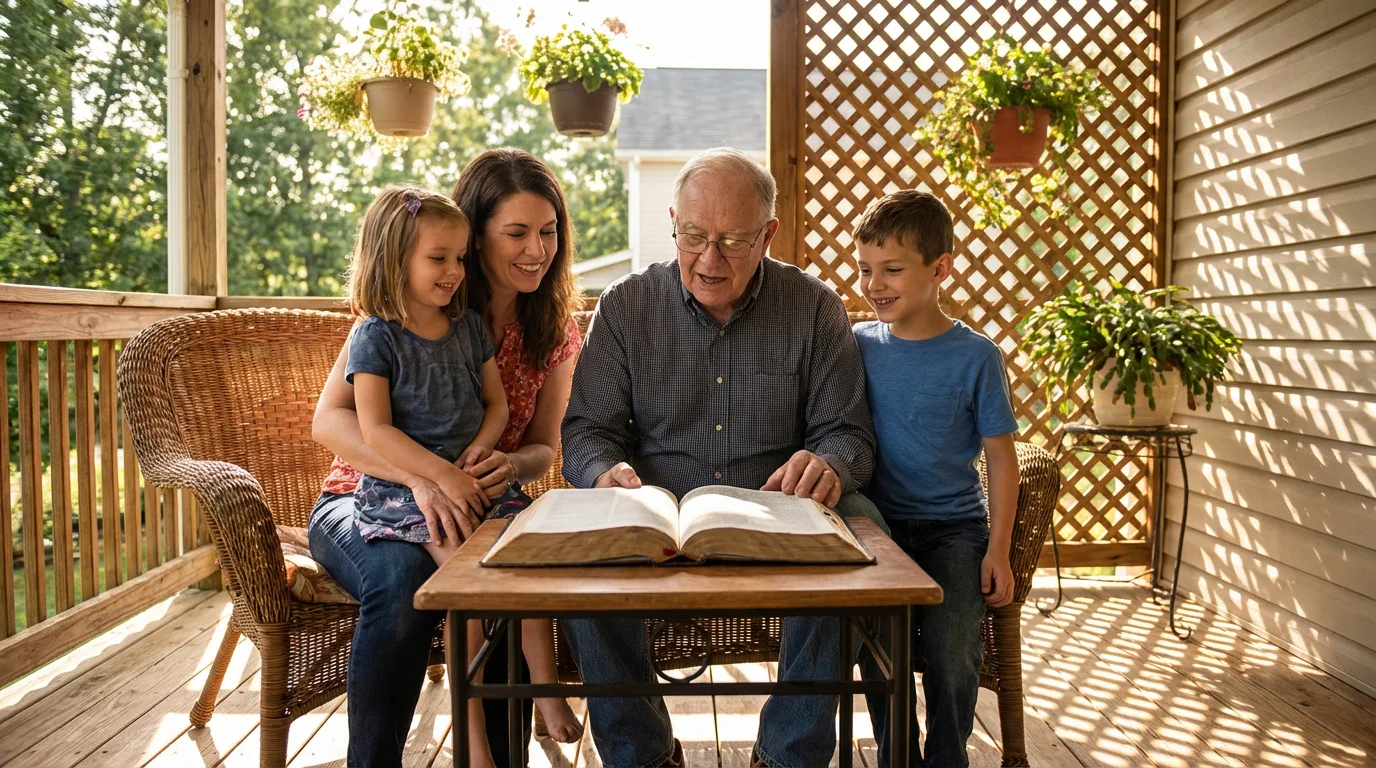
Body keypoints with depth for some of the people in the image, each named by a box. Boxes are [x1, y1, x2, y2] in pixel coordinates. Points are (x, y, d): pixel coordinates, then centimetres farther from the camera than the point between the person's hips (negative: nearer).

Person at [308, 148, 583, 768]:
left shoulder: (555, 332, 3)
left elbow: (543, 447, 7)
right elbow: (330, 419, -17)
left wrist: (512, 466, -19)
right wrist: (421, 475, -35)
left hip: (476, 508, 3)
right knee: (405, 579, -36)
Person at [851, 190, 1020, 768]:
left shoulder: (975, 356, -3)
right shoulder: (857, 345, 4)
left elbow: (1001, 459, 1)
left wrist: (998, 551, -5)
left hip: (954, 527, -1)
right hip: (878, 525, 2)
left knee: (950, 652, -19)